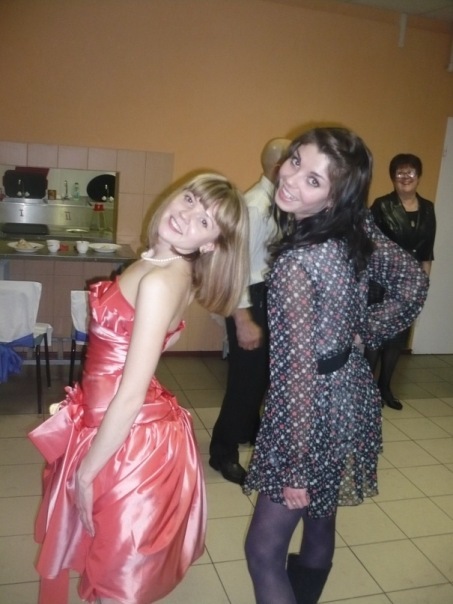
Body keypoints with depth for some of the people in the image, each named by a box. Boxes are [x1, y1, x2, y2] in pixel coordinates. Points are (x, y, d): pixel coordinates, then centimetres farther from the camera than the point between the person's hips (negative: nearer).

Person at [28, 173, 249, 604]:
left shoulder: (161, 281, -25)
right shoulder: (163, 266, 3)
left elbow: (131, 395, -24)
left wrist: (85, 471, -12)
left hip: (129, 441, -8)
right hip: (114, 428, 8)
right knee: (114, 565, 28)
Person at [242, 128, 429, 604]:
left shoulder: (297, 263, -28)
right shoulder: (359, 229, -6)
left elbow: (301, 373, -24)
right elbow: (413, 283, 6)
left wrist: (296, 466, -15)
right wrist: (363, 333, 5)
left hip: (318, 411, -8)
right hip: (351, 396, 8)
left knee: (263, 551, 7)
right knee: (320, 521, 27)